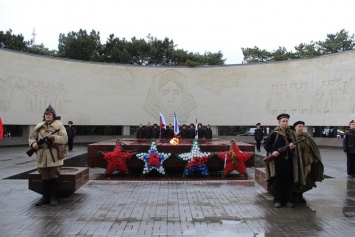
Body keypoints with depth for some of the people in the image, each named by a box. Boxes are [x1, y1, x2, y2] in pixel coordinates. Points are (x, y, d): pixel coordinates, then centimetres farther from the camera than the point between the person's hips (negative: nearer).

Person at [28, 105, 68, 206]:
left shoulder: (59, 125, 0)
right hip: (42, 156, 4)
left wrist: (53, 137, -22)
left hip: (54, 157, -3)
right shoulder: (39, 126, 11)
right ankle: (45, 197, 21)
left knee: (54, 177, 1)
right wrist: (33, 143, -7)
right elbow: (31, 137, 15)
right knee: (45, 178, 11)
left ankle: (53, 197, 12)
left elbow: (65, 139, -8)